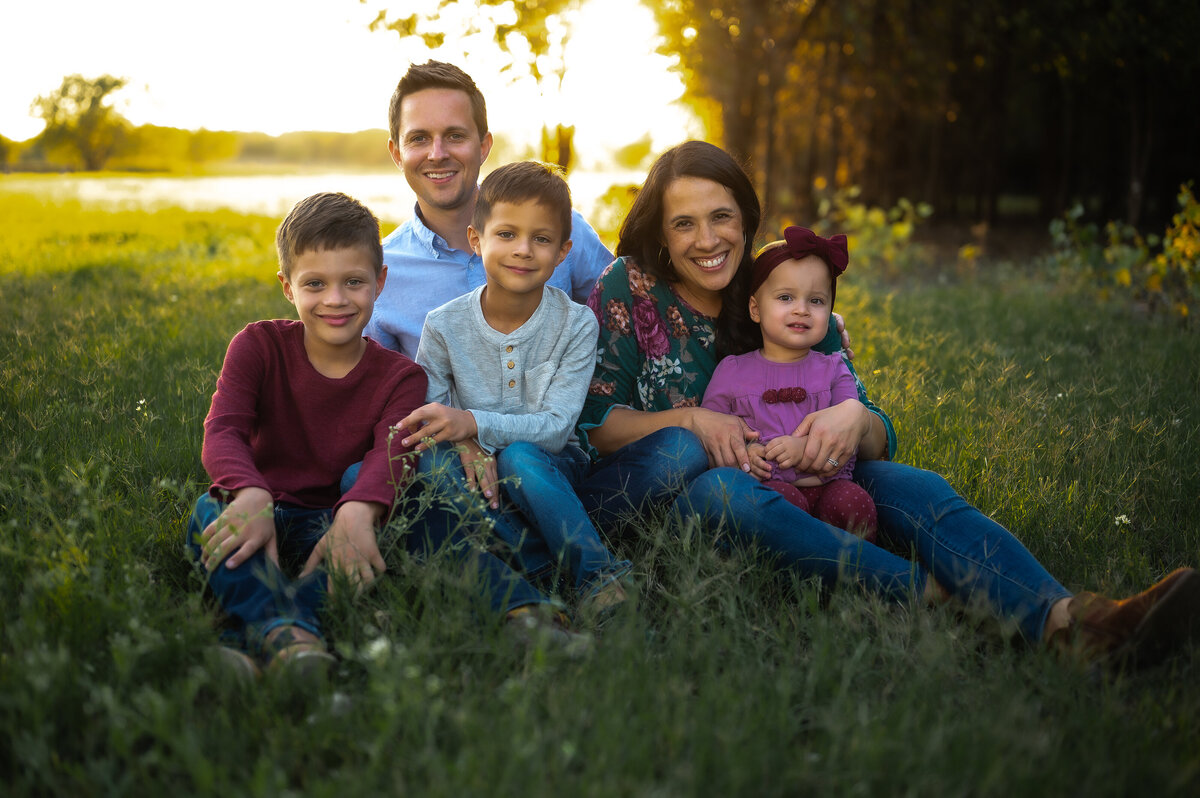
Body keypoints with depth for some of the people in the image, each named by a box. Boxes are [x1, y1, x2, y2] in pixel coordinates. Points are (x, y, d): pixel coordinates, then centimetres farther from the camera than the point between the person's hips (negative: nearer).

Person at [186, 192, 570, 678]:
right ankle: (281, 633, -60)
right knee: (212, 511, -33)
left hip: (343, 523, 0)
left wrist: (356, 513, -44)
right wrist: (251, 496, -39)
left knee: (432, 521, -28)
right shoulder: (257, 347, 3)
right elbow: (223, 432, -14)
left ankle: (526, 616, -51)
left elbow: (392, 453, -19)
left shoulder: (400, 377, 2)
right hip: (270, 517, 0)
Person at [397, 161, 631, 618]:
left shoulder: (576, 324, -7)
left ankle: (597, 578, -33)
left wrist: (471, 423, -29)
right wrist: (459, 446, -25)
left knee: (519, 458, -36)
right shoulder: (444, 326, -4)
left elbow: (557, 425, -15)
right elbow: (421, 419, -2)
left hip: (551, 467, -2)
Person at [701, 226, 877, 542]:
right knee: (785, 500, -35)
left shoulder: (834, 371, 15)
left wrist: (805, 447, -17)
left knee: (854, 502, -31)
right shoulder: (731, 371, 13)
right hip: (765, 483, -1)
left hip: (825, 483, 2)